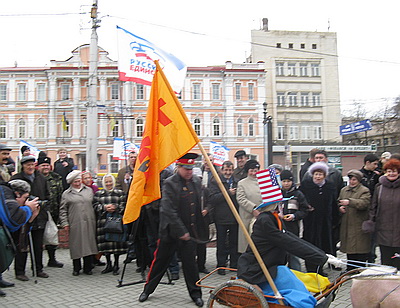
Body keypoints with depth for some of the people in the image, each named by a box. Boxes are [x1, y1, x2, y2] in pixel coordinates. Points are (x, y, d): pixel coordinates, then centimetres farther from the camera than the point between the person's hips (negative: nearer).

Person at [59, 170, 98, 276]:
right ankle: (76, 268, 14)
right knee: (76, 245, 1)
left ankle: (88, 268, 14)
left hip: (89, 223, 2)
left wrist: (94, 219, 11)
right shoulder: (66, 194, 7)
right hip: (75, 224, -2)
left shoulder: (89, 190, 14)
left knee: (89, 243, 3)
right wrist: (64, 223, -2)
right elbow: (63, 210, 6)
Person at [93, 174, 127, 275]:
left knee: (117, 243, -2)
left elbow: (123, 206, 5)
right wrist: (104, 207, -11)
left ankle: (116, 265, 11)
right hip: (103, 221, 1)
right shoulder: (98, 194, 14)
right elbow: (95, 206, 5)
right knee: (105, 242, 2)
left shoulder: (120, 193, 10)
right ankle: (109, 265, 17)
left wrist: (115, 207, -13)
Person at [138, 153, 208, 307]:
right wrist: (181, 231, -20)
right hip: (171, 231, -3)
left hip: (190, 231, 4)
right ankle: (147, 290, 28)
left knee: (190, 262, 7)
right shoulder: (169, 183, -14)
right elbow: (169, 211, -19)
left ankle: (195, 294, 21)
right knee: (160, 261, 9)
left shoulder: (197, 181, 5)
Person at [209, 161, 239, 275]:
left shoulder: (236, 182, 10)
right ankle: (221, 265, 15)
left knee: (234, 242, 12)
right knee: (221, 243, 6)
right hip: (221, 217, -4)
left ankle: (235, 264, 23)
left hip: (235, 217, 4)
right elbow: (212, 198, -16)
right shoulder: (215, 182, -4)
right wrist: (228, 193, -19)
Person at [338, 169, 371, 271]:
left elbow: (363, 203, -22)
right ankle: (350, 269, 25)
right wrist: (339, 207, 2)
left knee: (359, 249, -5)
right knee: (349, 247, 14)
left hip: (359, 226, -6)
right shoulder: (343, 190, 14)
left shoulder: (364, 191, -5)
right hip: (346, 224, 6)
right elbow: (338, 201, 25)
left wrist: (349, 202, -35)